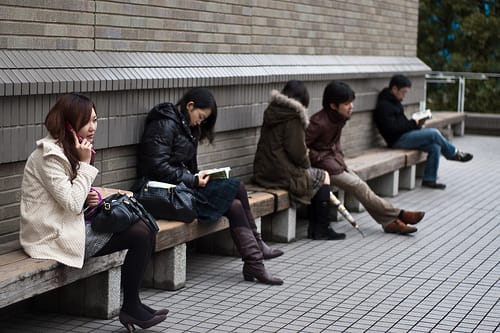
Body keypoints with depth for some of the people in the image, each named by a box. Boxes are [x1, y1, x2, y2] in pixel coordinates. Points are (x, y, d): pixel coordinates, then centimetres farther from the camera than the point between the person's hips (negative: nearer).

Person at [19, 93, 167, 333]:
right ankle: (131, 308, 2)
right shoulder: (49, 155, -17)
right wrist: (85, 163, -17)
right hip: (55, 238, -10)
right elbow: (72, 204, -23)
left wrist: (89, 199, -3)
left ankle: (132, 305, 7)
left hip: (67, 226, 10)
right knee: (140, 235, -12)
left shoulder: (68, 150, 13)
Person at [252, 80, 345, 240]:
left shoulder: (271, 112, 13)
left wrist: (304, 158, 17)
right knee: (323, 177, 12)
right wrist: (306, 164, 3)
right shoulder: (293, 117, -14)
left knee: (315, 178, 24)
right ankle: (321, 229, 13)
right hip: (284, 174, -9)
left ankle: (314, 228, 22)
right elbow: (296, 151, -18)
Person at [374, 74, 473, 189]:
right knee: (434, 133, -18)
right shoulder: (383, 106, -13)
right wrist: (414, 123, -16)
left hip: (405, 136, 10)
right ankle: (454, 154, 4)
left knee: (435, 147, -7)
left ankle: (429, 179, -3)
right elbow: (392, 128, -22)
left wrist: (416, 123, 3)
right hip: (398, 140, -10)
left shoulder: (395, 102, 19)